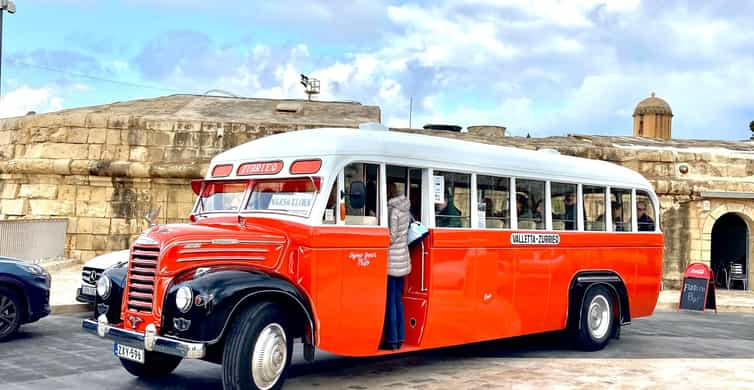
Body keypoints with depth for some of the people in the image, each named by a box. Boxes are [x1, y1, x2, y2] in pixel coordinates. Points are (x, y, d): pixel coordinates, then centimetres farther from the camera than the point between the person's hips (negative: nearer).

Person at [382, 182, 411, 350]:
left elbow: (391, 237, -17)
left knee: (389, 300, -2)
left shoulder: (392, 209, -16)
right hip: (403, 259, 8)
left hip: (391, 260, -8)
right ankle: (399, 338, 19)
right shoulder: (405, 207, 9)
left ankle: (391, 340, 2)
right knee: (398, 299, 14)